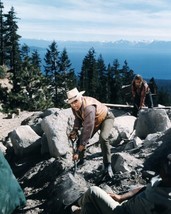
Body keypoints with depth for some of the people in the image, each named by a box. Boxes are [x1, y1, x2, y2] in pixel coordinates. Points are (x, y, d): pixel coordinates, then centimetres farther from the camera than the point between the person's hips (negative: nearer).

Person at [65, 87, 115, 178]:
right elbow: (78, 118, 2)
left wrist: (78, 151, -43)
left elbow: (88, 131, -45)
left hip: (106, 117, -7)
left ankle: (107, 165, -19)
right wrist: (74, 130, -17)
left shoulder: (89, 108, -44)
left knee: (103, 138, -33)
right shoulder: (75, 106, -19)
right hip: (94, 120, 7)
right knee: (81, 139, -3)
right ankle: (80, 161, 19)